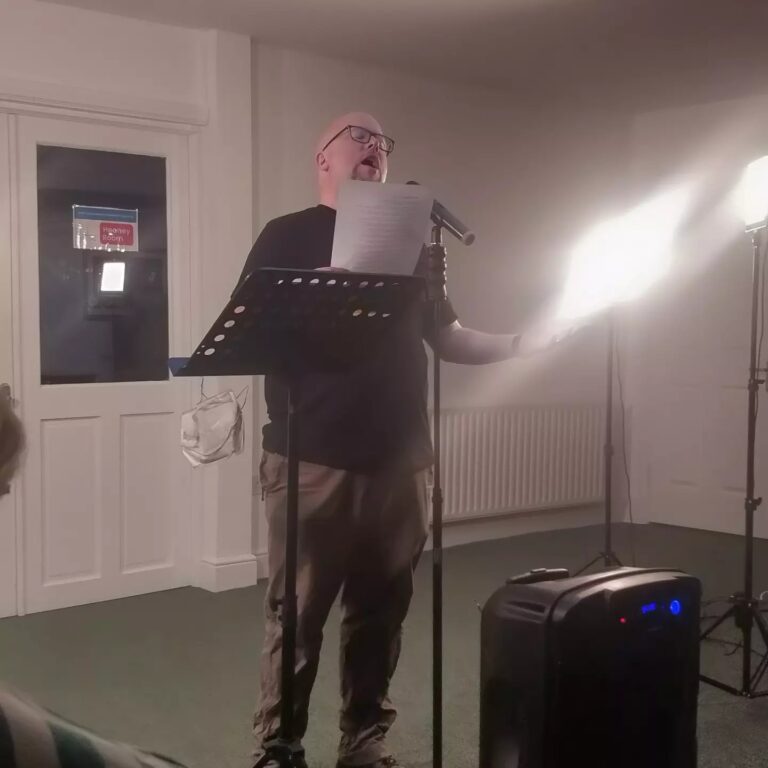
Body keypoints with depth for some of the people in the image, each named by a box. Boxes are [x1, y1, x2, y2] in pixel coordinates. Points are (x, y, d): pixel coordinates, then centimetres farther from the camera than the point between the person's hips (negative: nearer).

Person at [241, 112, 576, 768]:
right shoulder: (288, 235, 4)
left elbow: (447, 338, 18)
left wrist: (519, 344, 2)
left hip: (398, 461, 4)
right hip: (313, 460, -4)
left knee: (381, 612, 9)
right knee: (297, 614, 0)